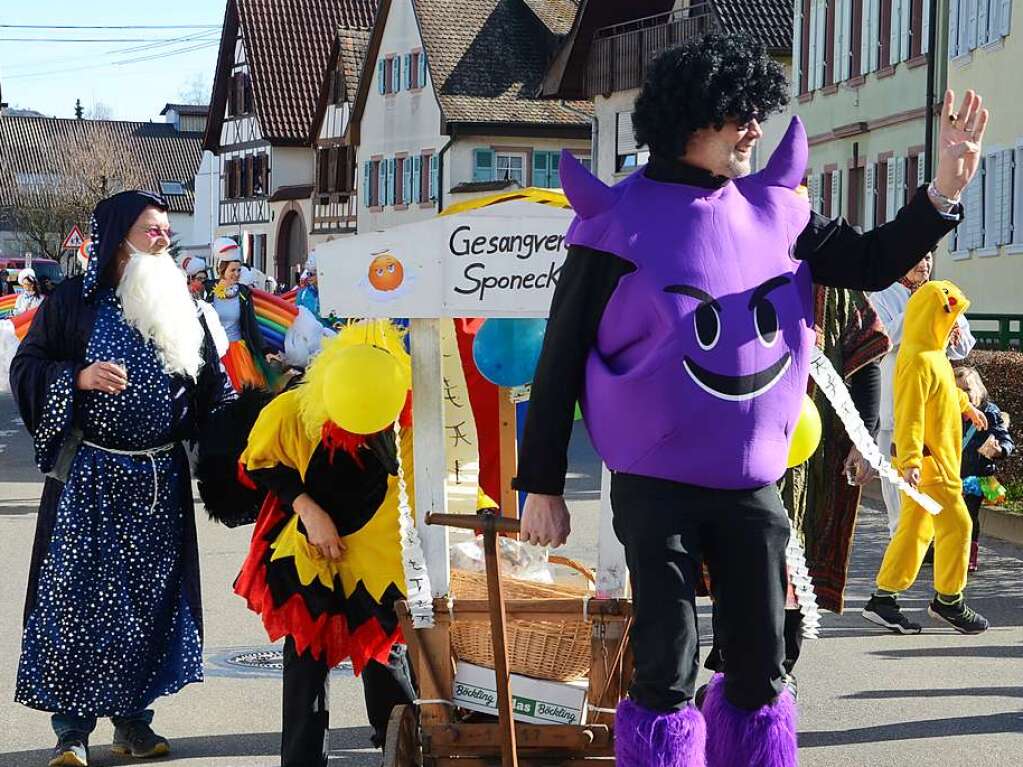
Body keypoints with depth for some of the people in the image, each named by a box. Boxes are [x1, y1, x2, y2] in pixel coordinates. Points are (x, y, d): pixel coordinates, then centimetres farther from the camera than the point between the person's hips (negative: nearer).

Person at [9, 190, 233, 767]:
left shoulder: (180, 304, 9)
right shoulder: (72, 301, -1)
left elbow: (212, 385, 11)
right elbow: (26, 368, -1)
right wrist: (79, 378, -17)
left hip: (161, 480, 4)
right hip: (87, 478, -3)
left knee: (151, 597, 7)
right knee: (78, 595, -3)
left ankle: (133, 720, 19)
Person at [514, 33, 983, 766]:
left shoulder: (771, 209, 2)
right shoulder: (620, 222, -11)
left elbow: (871, 263, 12)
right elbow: (561, 360, -7)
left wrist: (944, 191, -4)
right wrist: (542, 486, -5)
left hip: (752, 486, 5)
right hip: (657, 485, -4)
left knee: (761, 664, 11)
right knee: (668, 670, -1)